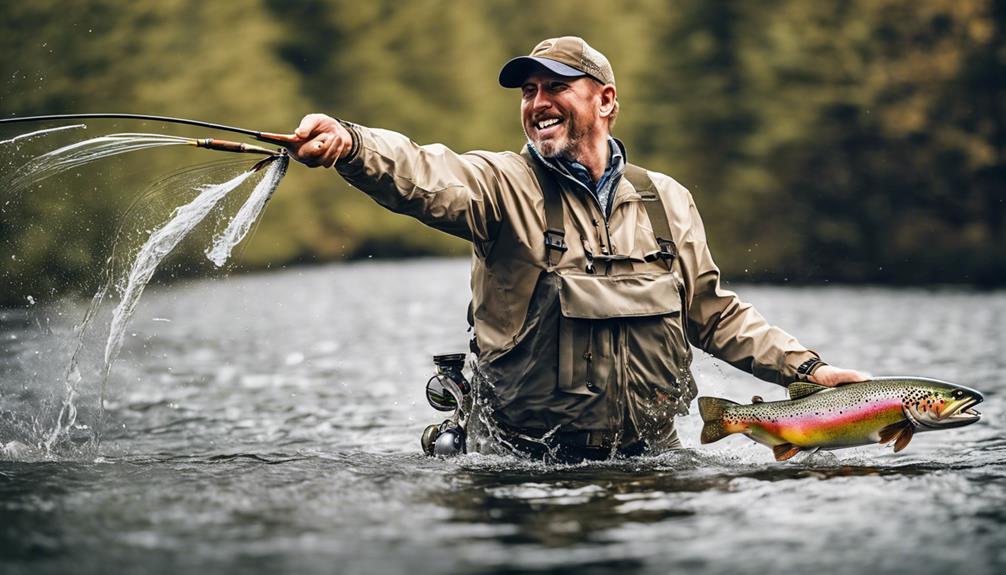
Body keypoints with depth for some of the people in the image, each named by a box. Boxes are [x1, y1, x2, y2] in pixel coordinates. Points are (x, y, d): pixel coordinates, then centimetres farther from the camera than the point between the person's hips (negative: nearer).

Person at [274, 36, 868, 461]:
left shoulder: (667, 199, 11)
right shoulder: (503, 184, -2)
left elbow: (713, 313, 21)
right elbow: (422, 174, -23)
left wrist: (807, 368, 13)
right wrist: (348, 144, -43)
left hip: (652, 456, 2)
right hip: (530, 468, -2)